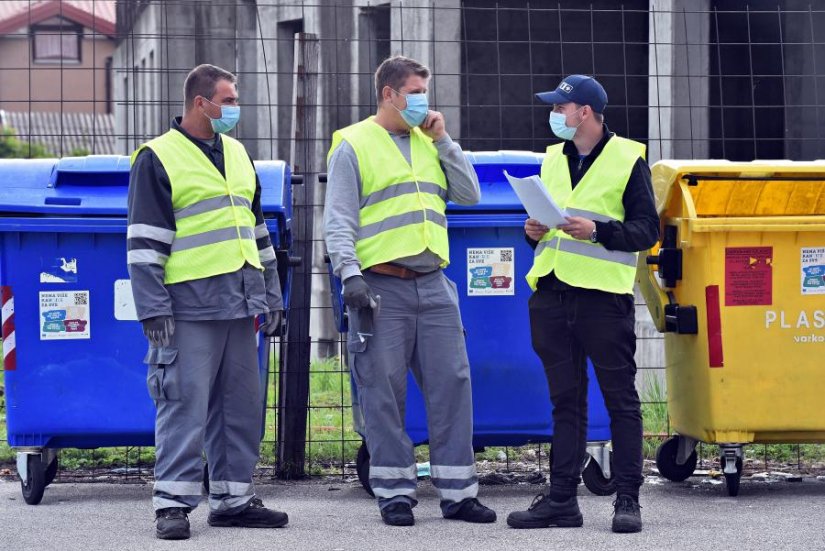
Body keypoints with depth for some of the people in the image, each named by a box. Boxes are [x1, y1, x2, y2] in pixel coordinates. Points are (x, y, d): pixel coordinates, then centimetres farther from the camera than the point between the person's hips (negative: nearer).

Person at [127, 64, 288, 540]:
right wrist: (154, 308, -13)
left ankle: (233, 498, 17)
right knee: (186, 403, -8)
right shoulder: (158, 159, -4)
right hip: (191, 307, -7)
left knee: (242, 405, 9)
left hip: (240, 304, 7)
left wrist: (271, 295, 20)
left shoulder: (237, 154, 17)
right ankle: (173, 503, -3)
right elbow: (145, 242, -7)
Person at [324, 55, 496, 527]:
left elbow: (469, 195, 12)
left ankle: (459, 492, 7)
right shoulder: (354, 146, 1)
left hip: (434, 287, 5)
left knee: (452, 385, 2)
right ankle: (395, 493, 5)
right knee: (385, 394, -2)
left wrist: (443, 141, 5)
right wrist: (350, 275, -17)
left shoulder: (429, 145, 18)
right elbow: (339, 221, -5)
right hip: (383, 288, -5)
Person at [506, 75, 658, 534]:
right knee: (566, 400, 9)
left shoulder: (628, 159, -2)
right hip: (551, 294, 6)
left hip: (603, 294, -6)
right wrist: (535, 232, 5)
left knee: (620, 399, -2)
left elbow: (647, 230, -4)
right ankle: (562, 498, 11)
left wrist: (597, 230, -17)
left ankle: (628, 499, 2)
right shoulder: (553, 159, 17)